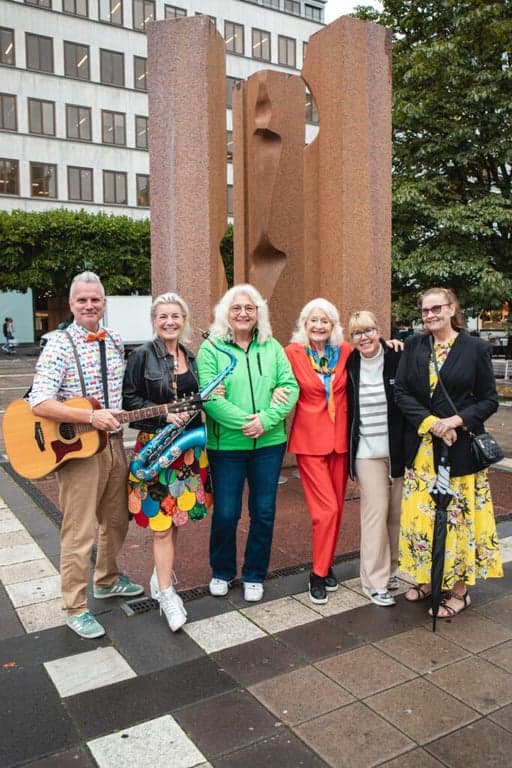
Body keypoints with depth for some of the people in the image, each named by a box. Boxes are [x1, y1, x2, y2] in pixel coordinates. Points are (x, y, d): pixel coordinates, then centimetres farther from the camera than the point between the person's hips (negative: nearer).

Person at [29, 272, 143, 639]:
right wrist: (91, 417, -28)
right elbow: (39, 404, -22)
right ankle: (76, 609, 16)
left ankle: (107, 580, 41)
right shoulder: (59, 347, -13)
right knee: (79, 532, 0)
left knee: (117, 520, 19)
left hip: (114, 444, 6)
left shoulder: (116, 342, 7)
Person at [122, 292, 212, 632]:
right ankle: (166, 593, 6)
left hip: (189, 447, 6)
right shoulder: (142, 356, -6)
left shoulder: (189, 357, 11)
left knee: (175, 516, 14)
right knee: (161, 521, -3)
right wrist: (165, 415, -20)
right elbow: (129, 400, -9)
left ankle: (162, 572, 34)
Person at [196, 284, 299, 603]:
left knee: (264, 512, 11)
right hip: (226, 444, -2)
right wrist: (244, 422, -21)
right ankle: (222, 572, 31)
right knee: (225, 513, 6)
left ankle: (254, 576, 29)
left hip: (270, 443, 3)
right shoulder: (210, 348, -4)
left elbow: (290, 387, -1)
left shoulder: (272, 347, 6)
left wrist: (266, 419, -16)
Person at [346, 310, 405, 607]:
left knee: (398, 512, 9)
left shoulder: (398, 359, -6)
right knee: (375, 511, -1)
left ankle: (392, 567, 29)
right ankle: (375, 580, 9)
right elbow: (345, 406, 9)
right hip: (367, 451, 0)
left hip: (398, 449, 0)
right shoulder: (350, 365, 0)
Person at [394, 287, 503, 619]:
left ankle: (460, 589, 20)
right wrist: (430, 422, -16)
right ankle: (426, 578, 27)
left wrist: (455, 421, -18)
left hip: (461, 449, -3)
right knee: (421, 514, 9)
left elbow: (490, 400, -2)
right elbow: (401, 392, -1)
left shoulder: (476, 348, -3)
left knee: (459, 515, 4)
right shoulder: (414, 347, 5)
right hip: (421, 448, 3)